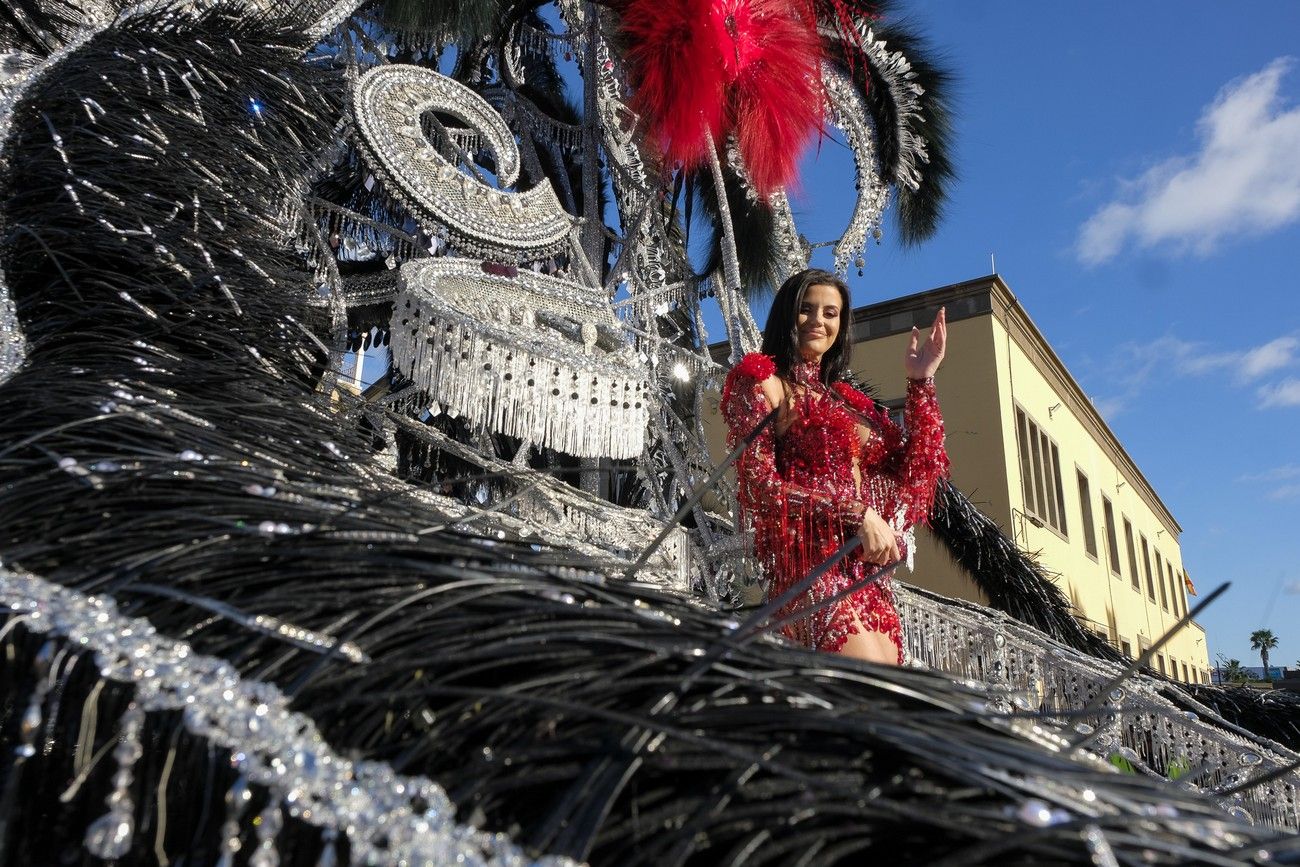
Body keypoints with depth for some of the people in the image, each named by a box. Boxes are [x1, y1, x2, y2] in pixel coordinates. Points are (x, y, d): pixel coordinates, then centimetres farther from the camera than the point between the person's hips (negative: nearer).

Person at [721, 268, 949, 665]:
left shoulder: (846, 398, 23)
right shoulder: (763, 384, 4)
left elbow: (913, 473, 17)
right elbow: (758, 484, -9)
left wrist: (921, 382, 15)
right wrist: (856, 513, -13)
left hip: (869, 573, 7)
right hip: (813, 565, -7)